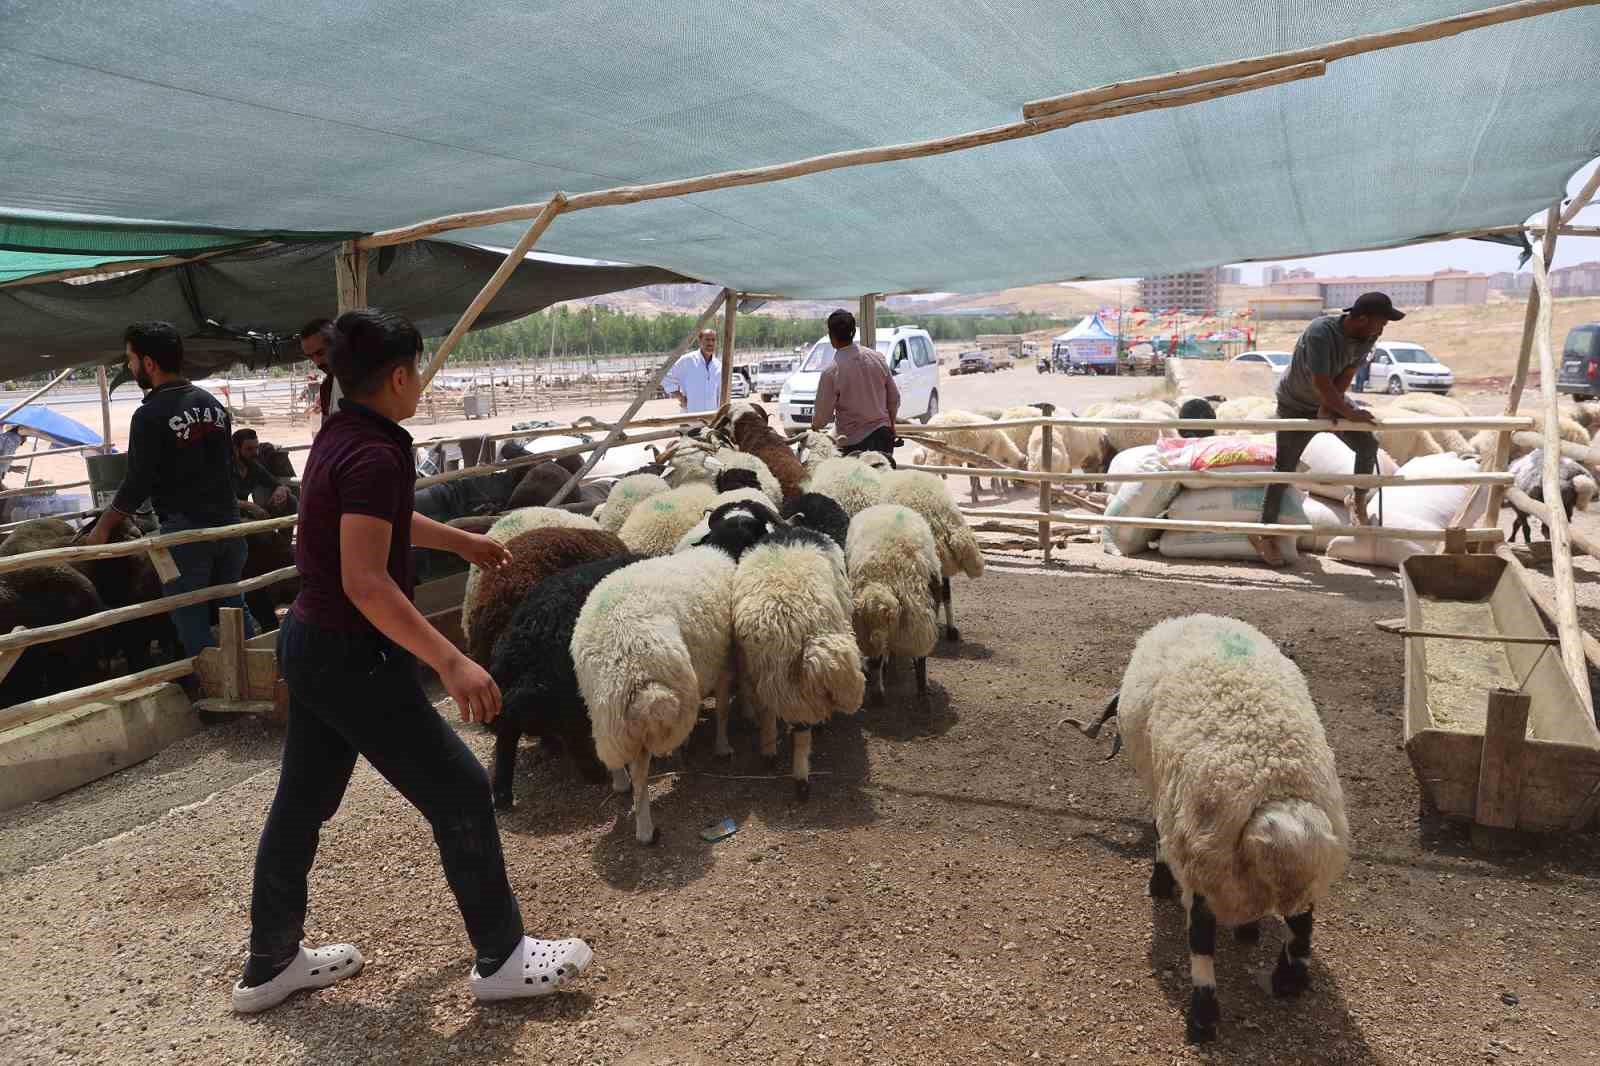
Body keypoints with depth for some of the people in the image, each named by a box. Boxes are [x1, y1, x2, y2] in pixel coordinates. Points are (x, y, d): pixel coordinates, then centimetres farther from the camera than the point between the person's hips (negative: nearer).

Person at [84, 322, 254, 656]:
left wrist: (101, 529, 1)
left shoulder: (150, 415, -12)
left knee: (192, 622, 3)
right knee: (234, 607, 16)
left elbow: (138, 484, -10)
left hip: (184, 531, -6)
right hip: (228, 522, 6)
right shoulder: (213, 403, 8)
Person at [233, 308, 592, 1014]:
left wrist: (464, 542, 37)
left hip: (309, 642, 10)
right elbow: (366, 582, -29)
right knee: (461, 794, 1)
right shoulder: (375, 454, -22)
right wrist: (451, 663, -30)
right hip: (355, 658, -10)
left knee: (302, 802, 19)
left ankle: (270, 965, 35)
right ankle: (502, 957, 14)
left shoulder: (339, 438, 8)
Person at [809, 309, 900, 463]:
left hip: (855, 442, -4)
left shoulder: (831, 371, -15)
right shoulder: (877, 358, -1)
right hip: (883, 435, 5)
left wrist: (814, 426, 13)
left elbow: (823, 415, -9)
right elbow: (894, 398, 7)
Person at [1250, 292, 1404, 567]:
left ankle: (1358, 500, 20)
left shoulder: (1367, 337, -13)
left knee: (1368, 444, -4)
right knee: (1285, 469, -4)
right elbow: (1321, 383, -35)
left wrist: (1327, 408, -21)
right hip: (1296, 405, -6)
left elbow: (1347, 375, -12)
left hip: (1332, 400, 6)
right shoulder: (1321, 333, -34)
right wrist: (1350, 413, -31)